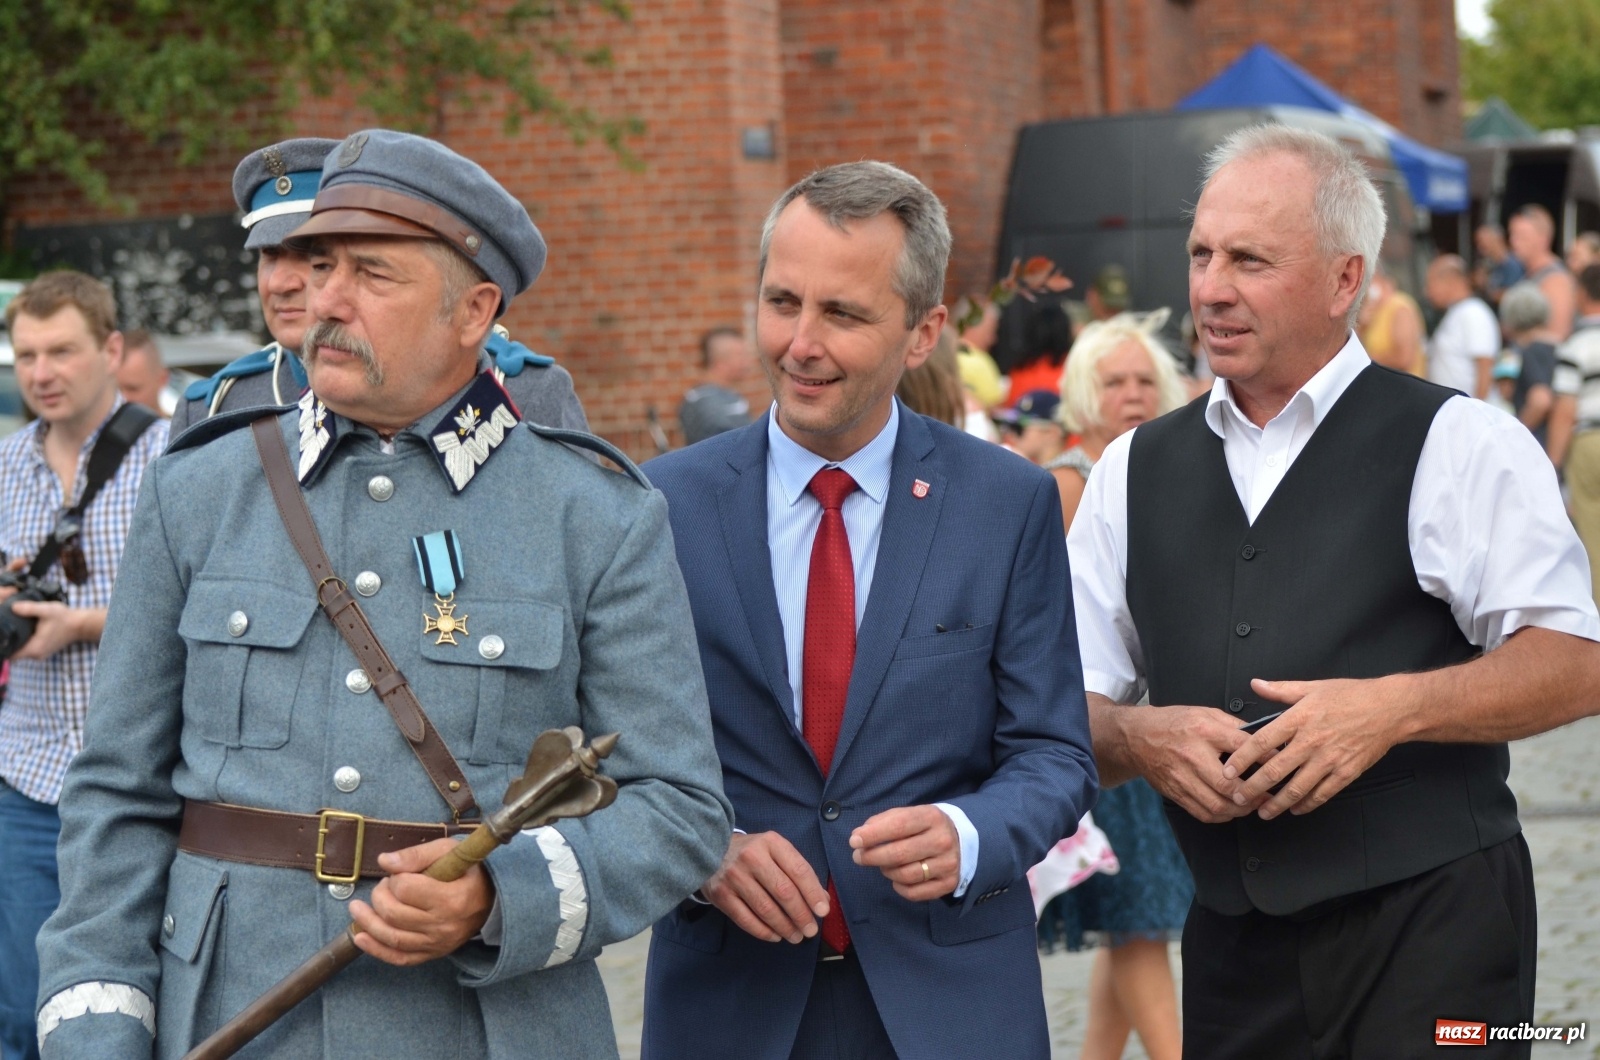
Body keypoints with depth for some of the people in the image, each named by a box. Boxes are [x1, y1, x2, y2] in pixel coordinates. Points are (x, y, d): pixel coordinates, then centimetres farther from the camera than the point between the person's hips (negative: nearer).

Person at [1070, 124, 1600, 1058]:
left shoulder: (1460, 445, -2)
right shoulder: (1135, 472, 11)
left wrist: (1393, 708, -20)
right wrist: (1138, 738, -10)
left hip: (1430, 933, -4)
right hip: (1235, 946, 4)